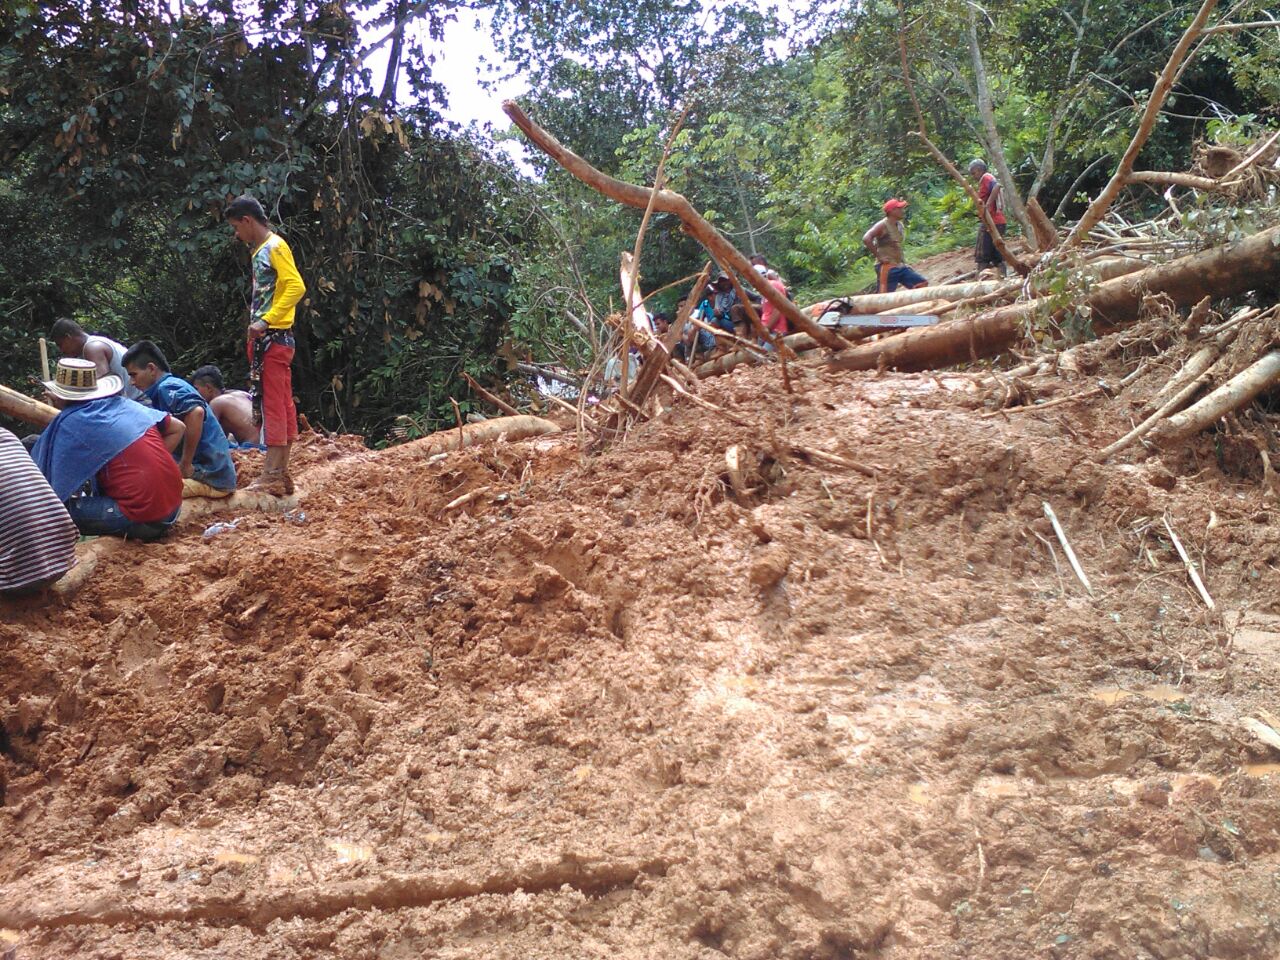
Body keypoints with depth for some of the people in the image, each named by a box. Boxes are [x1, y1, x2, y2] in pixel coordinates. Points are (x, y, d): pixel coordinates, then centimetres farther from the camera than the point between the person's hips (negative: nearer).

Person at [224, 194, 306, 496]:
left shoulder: (275, 247, -9)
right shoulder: (261, 250, 19)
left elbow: (296, 287, -21)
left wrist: (265, 321, -24)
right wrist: (256, 332, 11)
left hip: (275, 337, -9)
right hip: (265, 338, 9)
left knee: (273, 404, -9)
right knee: (282, 405, 9)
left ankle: (272, 475, -10)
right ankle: (281, 473, 12)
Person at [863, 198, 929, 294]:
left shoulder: (901, 225, 14)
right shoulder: (882, 225, -12)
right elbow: (866, 239, -26)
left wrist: (902, 258, 16)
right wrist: (879, 257, -22)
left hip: (901, 266, 9)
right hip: (887, 267, -9)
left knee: (923, 284, 5)